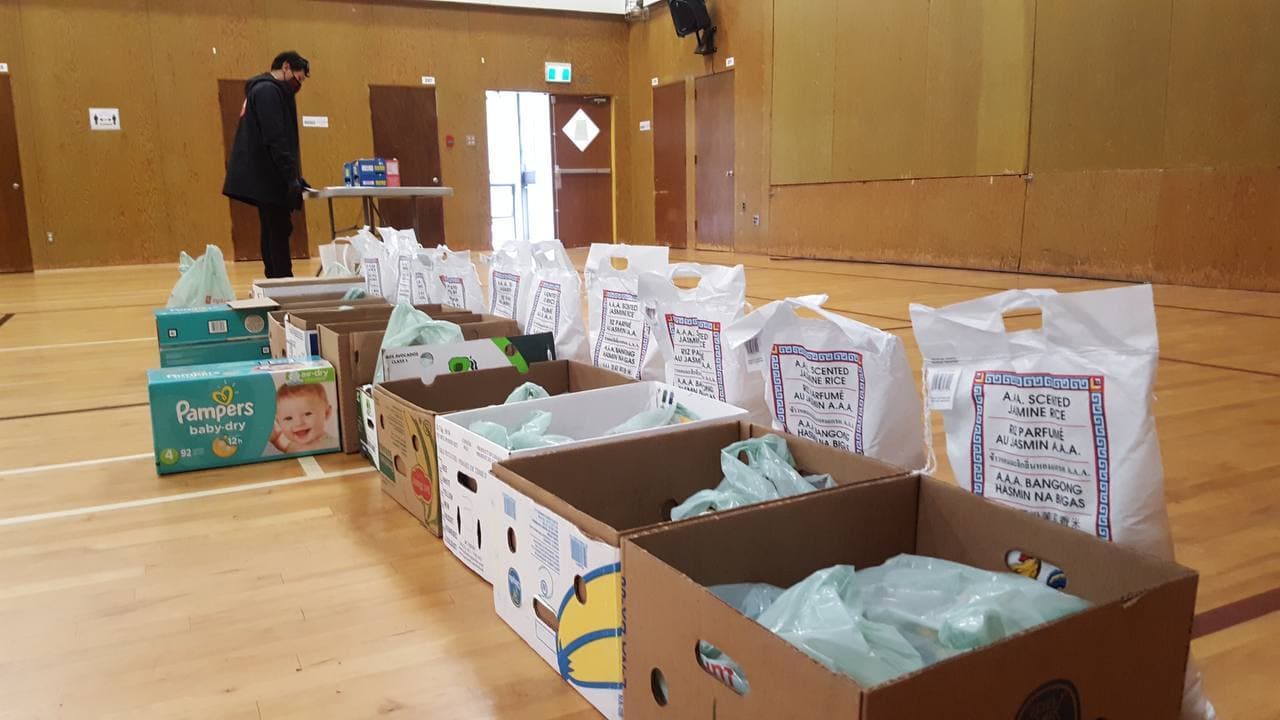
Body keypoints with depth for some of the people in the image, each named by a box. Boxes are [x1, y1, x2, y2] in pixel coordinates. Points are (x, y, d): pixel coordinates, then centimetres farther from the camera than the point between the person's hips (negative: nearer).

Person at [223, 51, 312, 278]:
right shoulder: (268, 91, -10)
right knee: (278, 233, -11)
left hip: (264, 179, 10)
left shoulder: (265, 90, 22)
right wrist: (292, 178, -22)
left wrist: (294, 177, 15)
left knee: (274, 234, 8)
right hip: (267, 179, -10)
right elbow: (275, 140, -20)